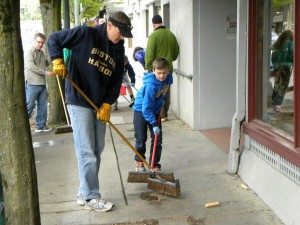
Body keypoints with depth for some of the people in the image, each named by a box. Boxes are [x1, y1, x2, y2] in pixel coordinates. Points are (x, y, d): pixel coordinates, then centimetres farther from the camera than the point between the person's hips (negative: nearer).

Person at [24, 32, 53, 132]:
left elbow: (47, 63, 25)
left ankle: (41, 125, 18)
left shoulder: (42, 53, 17)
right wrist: (45, 72, -16)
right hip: (32, 84, -8)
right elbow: (31, 66, -16)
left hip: (42, 84, 8)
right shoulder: (29, 52, -6)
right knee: (29, 105, -7)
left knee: (43, 105, 10)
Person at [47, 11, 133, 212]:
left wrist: (107, 104, -4)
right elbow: (54, 39, -3)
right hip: (79, 102, -7)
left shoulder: (119, 50, 6)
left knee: (97, 150, 10)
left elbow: (117, 81, 7)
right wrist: (58, 61, -18)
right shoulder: (86, 34, -10)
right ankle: (91, 197, 3)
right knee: (87, 152, -6)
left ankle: (84, 193, 22)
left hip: (100, 105, 7)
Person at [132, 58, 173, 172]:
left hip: (155, 111, 6)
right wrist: (154, 124, -31)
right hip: (141, 111, -6)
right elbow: (146, 107, -31)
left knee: (157, 140, 2)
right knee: (141, 140, 1)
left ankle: (155, 165, 12)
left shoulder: (168, 79, -11)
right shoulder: (151, 85, -32)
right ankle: (139, 162, 24)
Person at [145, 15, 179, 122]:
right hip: (168, 68, 6)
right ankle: (165, 114, 21)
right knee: (166, 91, 14)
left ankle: (160, 115, 4)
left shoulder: (154, 35, -13)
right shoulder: (171, 34, 5)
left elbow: (150, 53, -15)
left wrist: (147, 67, -8)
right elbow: (176, 51, 13)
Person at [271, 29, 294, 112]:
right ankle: (277, 104, -12)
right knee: (283, 86, -4)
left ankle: (274, 101, 31)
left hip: (277, 67, 6)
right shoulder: (290, 43, -3)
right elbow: (292, 55, -10)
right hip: (286, 67, -6)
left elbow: (273, 56, 13)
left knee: (277, 84, 20)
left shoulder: (276, 44, 13)